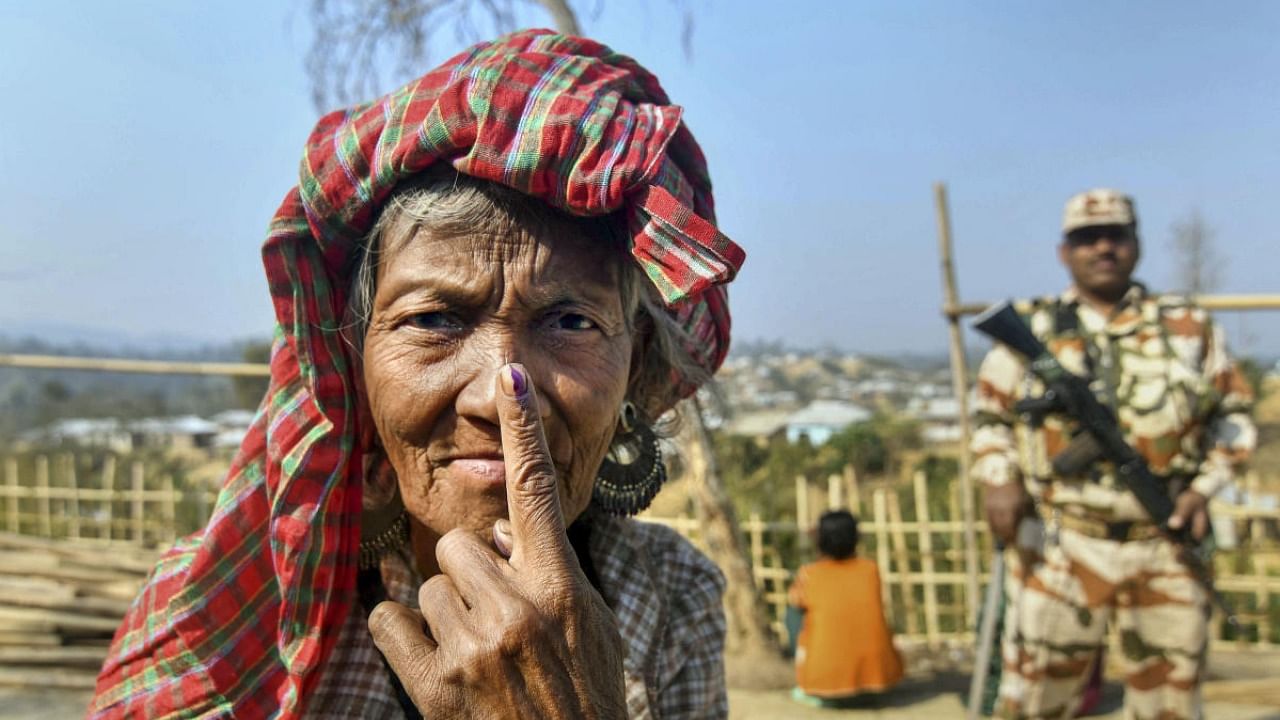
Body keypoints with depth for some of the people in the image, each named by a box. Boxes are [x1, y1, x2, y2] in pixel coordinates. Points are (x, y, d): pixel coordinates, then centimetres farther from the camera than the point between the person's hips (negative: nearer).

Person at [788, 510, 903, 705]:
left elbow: (794, 600, 20)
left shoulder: (809, 574, -3)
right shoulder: (871, 569, 2)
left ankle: (810, 690, 21)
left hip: (823, 680, -2)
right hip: (879, 674, 2)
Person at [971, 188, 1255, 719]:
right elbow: (990, 417, 10)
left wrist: (1205, 485, -2)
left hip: (1168, 550, 2)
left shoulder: (1190, 328, 8)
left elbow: (1234, 412, 14)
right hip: (1060, 549, -1)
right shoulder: (1030, 330, 5)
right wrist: (999, 482, -7)